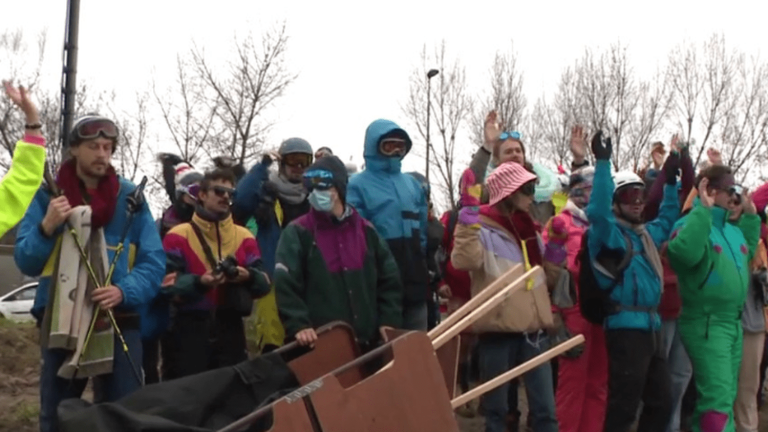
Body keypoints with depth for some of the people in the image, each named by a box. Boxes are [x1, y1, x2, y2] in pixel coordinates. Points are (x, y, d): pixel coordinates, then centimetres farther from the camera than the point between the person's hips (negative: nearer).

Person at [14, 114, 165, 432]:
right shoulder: (48, 195, 3)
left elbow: (154, 261, -1)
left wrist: (124, 291, -18)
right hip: (60, 323, 1)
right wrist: (47, 228, -17)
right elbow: (25, 262, 0)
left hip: (119, 322, 0)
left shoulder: (130, 196, 2)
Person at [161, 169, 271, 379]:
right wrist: (199, 282, -25)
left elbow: (264, 283, 7)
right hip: (188, 330, -3)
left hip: (230, 330, 3)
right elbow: (168, 284, -8)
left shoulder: (244, 236, 12)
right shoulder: (179, 236, 1)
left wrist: (248, 277, -15)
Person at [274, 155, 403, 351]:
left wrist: (389, 321, 3)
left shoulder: (366, 231, 13)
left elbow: (389, 279, 16)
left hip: (366, 339, 4)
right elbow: (286, 285, -8)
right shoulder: (298, 233, 2)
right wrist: (298, 325, -20)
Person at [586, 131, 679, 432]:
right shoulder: (608, 233, -7)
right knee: (623, 407, -8)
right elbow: (598, 211, -28)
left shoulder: (646, 234, 17)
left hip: (651, 326, 9)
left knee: (661, 404, 16)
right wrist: (603, 162, -31)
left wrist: (671, 182, 29)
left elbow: (667, 221, 38)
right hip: (626, 327, -9)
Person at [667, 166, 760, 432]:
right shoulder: (692, 223, -13)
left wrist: (750, 216, 19)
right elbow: (684, 253, -36)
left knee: (724, 398, 18)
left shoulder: (732, 228, 12)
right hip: (706, 325, -9)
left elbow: (747, 253, 32)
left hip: (733, 323, 9)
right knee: (718, 400, -15)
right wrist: (704, 209, -29)